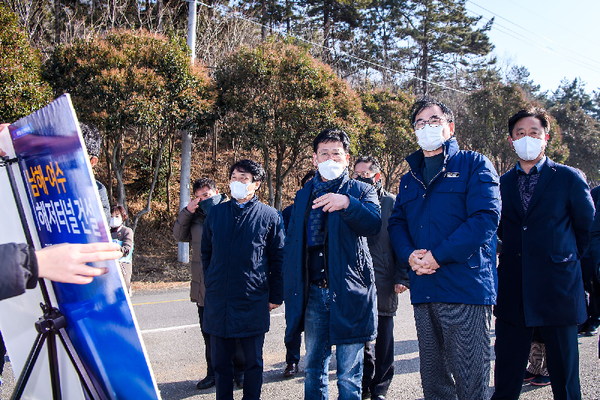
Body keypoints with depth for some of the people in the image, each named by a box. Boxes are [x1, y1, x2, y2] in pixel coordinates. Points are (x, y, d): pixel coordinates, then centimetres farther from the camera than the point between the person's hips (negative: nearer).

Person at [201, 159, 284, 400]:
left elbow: (278, 259, 2)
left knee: (253, 360, 9)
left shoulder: (269, 216, 0)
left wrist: (276, 296, 0)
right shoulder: (216, 213, 8)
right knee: (220, 360, 10)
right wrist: (210, 283, 14)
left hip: (253, 301, -2)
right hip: (218, 300, 3)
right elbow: (206, 252, 18)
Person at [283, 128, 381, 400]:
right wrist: (290, 291, 10)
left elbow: (373, 224, -15)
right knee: (314, 369, 12)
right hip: (313, 292, 4)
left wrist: (347, 203, -33)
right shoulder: (303, 196, 15)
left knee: (349, 375, 1)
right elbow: (292, 245, 16)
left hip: (349, 293, -3)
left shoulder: (361, 191, 5)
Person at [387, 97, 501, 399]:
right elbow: (396, 223, 16)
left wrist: (438, 256, -15)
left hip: (466, 286, -5)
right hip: (423, 290, 6)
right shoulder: (409, 179, 20)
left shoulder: (474, 165, 2)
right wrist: (409, 255, -6)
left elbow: (485, 218, -10)